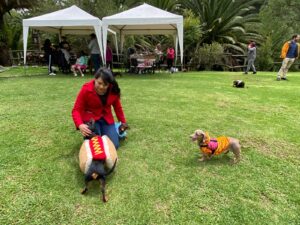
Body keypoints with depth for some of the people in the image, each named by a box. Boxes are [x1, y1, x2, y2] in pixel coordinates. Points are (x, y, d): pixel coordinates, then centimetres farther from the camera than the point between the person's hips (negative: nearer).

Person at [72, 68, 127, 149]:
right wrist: (80, 125, -37)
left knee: (114, 145, -7)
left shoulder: (113, 90, -13)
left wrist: (123, 122, 10)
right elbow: (76, 110, -19)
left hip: (106, 119, 3)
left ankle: (102, 131, 20)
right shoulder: (86, 89, -21)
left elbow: (117, 107, 3)